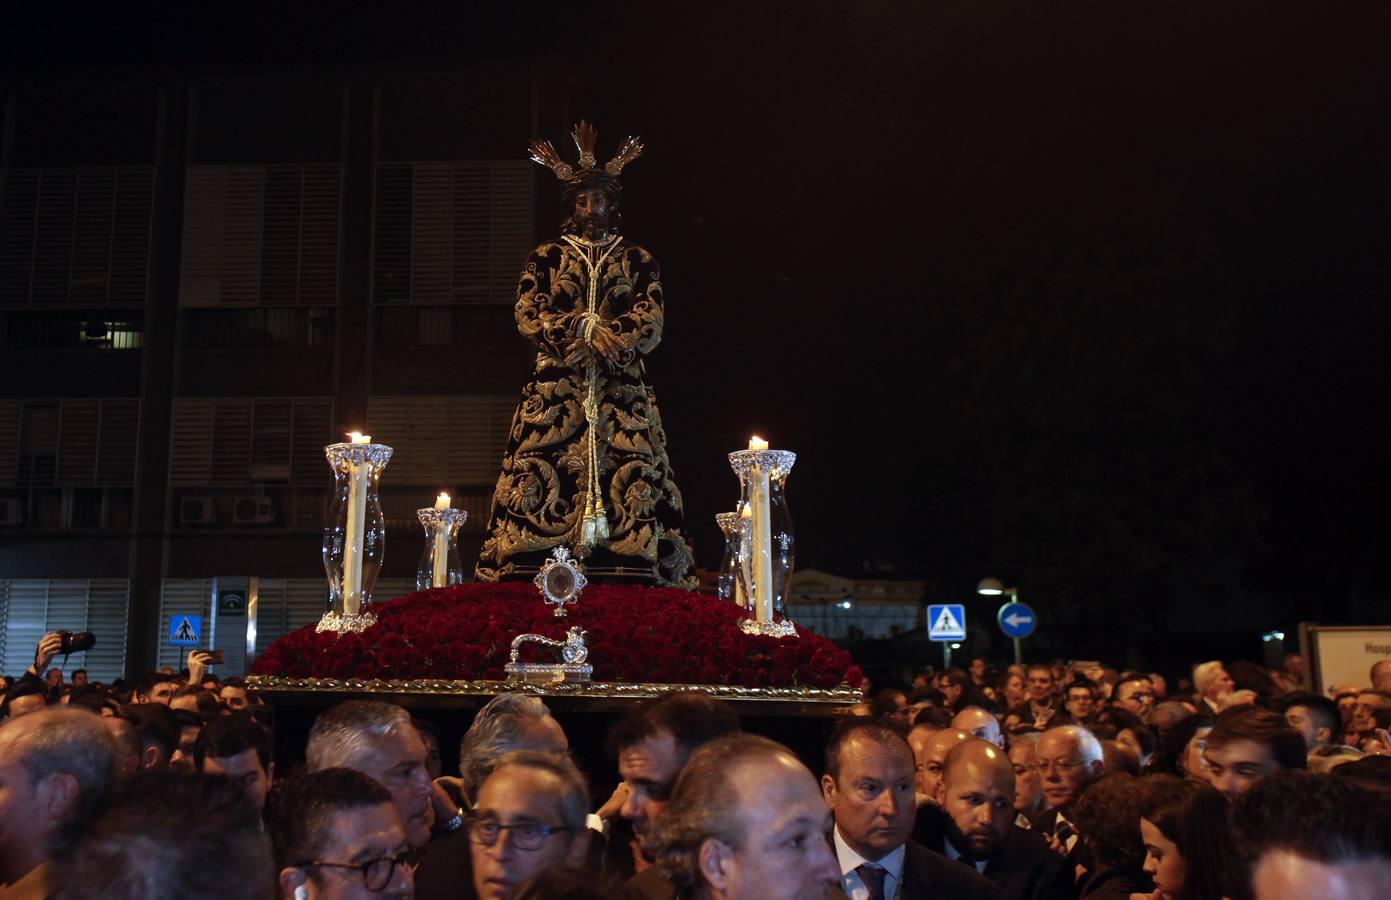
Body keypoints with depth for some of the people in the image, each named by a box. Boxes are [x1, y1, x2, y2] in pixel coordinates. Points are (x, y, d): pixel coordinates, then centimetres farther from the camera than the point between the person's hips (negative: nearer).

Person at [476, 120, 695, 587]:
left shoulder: (639, 261, 13)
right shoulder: (544, 258, 14)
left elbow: (650, 327, 0)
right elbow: (528, 317, -1)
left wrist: (589, 337, -13)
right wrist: (586, 328, -13)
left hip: (622, 393, 0)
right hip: (555, 391, 0)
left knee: (633, 479, -11)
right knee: (543, 479, -11)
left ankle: (629, 578, -11)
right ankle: (537, 578, -12)